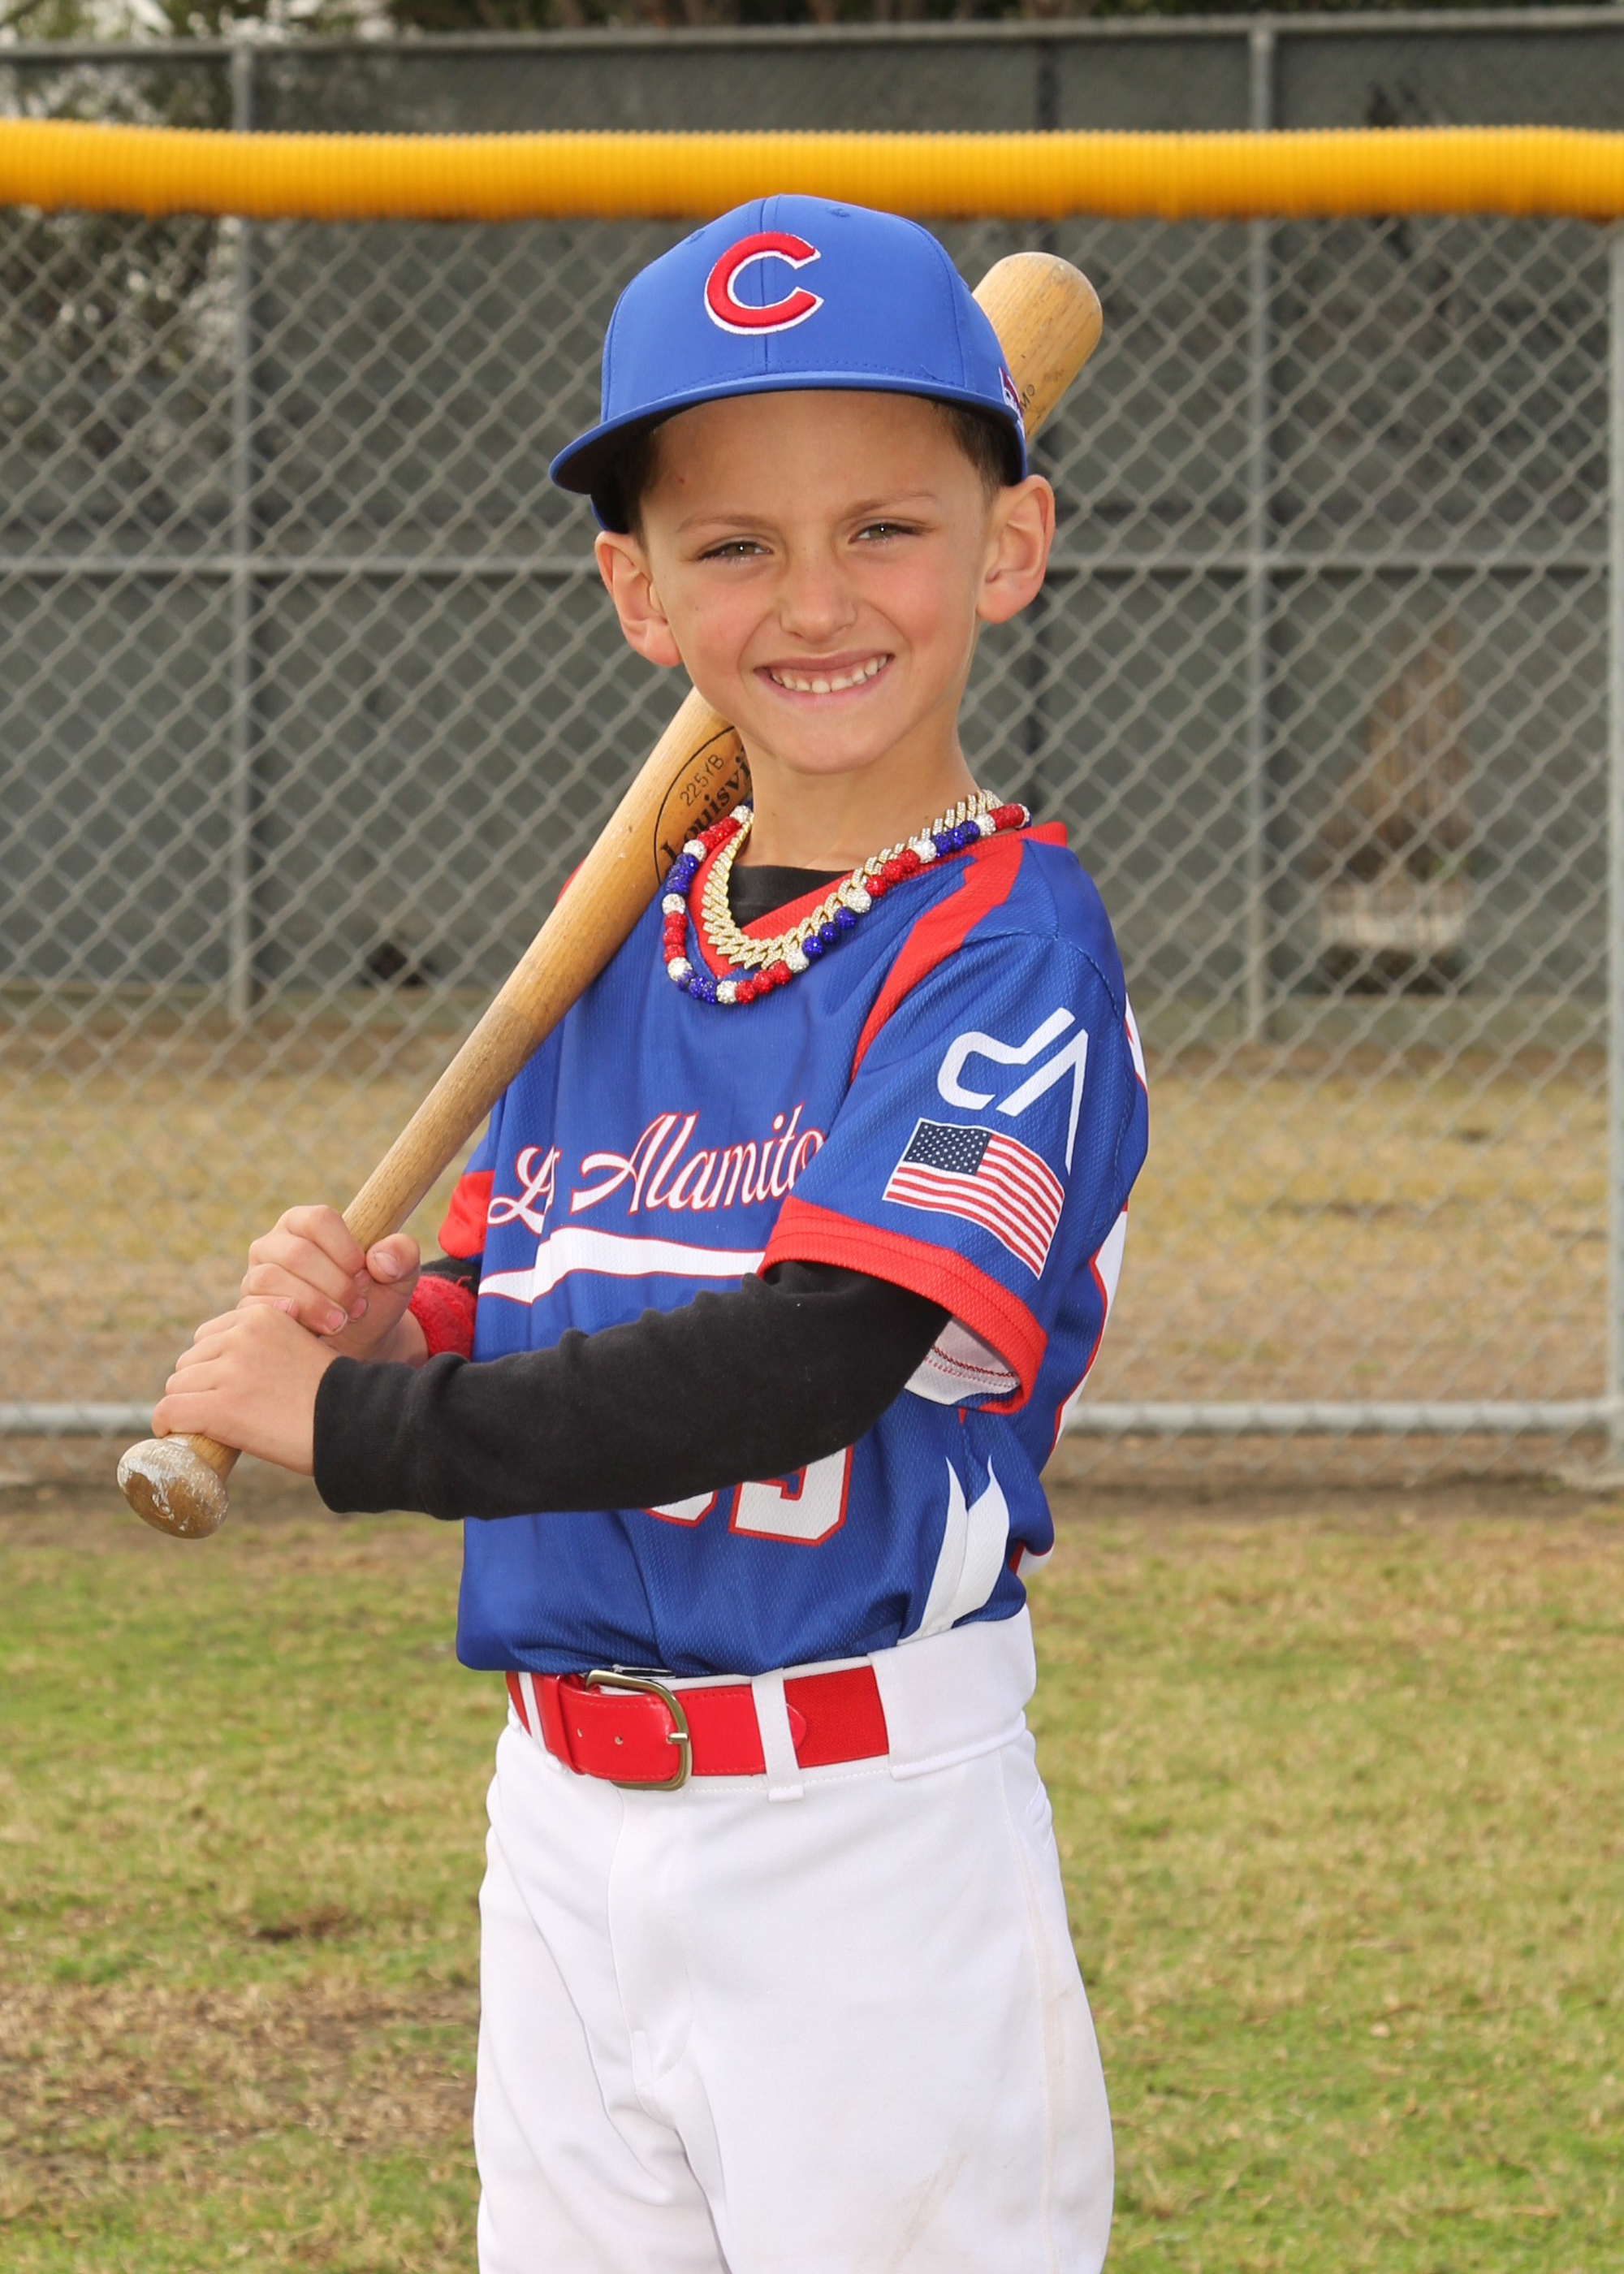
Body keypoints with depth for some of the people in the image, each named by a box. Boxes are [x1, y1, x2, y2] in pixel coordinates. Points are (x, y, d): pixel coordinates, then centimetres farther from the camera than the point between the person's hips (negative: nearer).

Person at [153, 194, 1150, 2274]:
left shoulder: (1009, 950, -13)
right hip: (566, 1834, 7)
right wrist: (401, 1327, -8)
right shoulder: (623, 933, 9)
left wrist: (354, 1423, -20)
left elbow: (807, 1364, -24)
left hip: (867, 1846, -7)